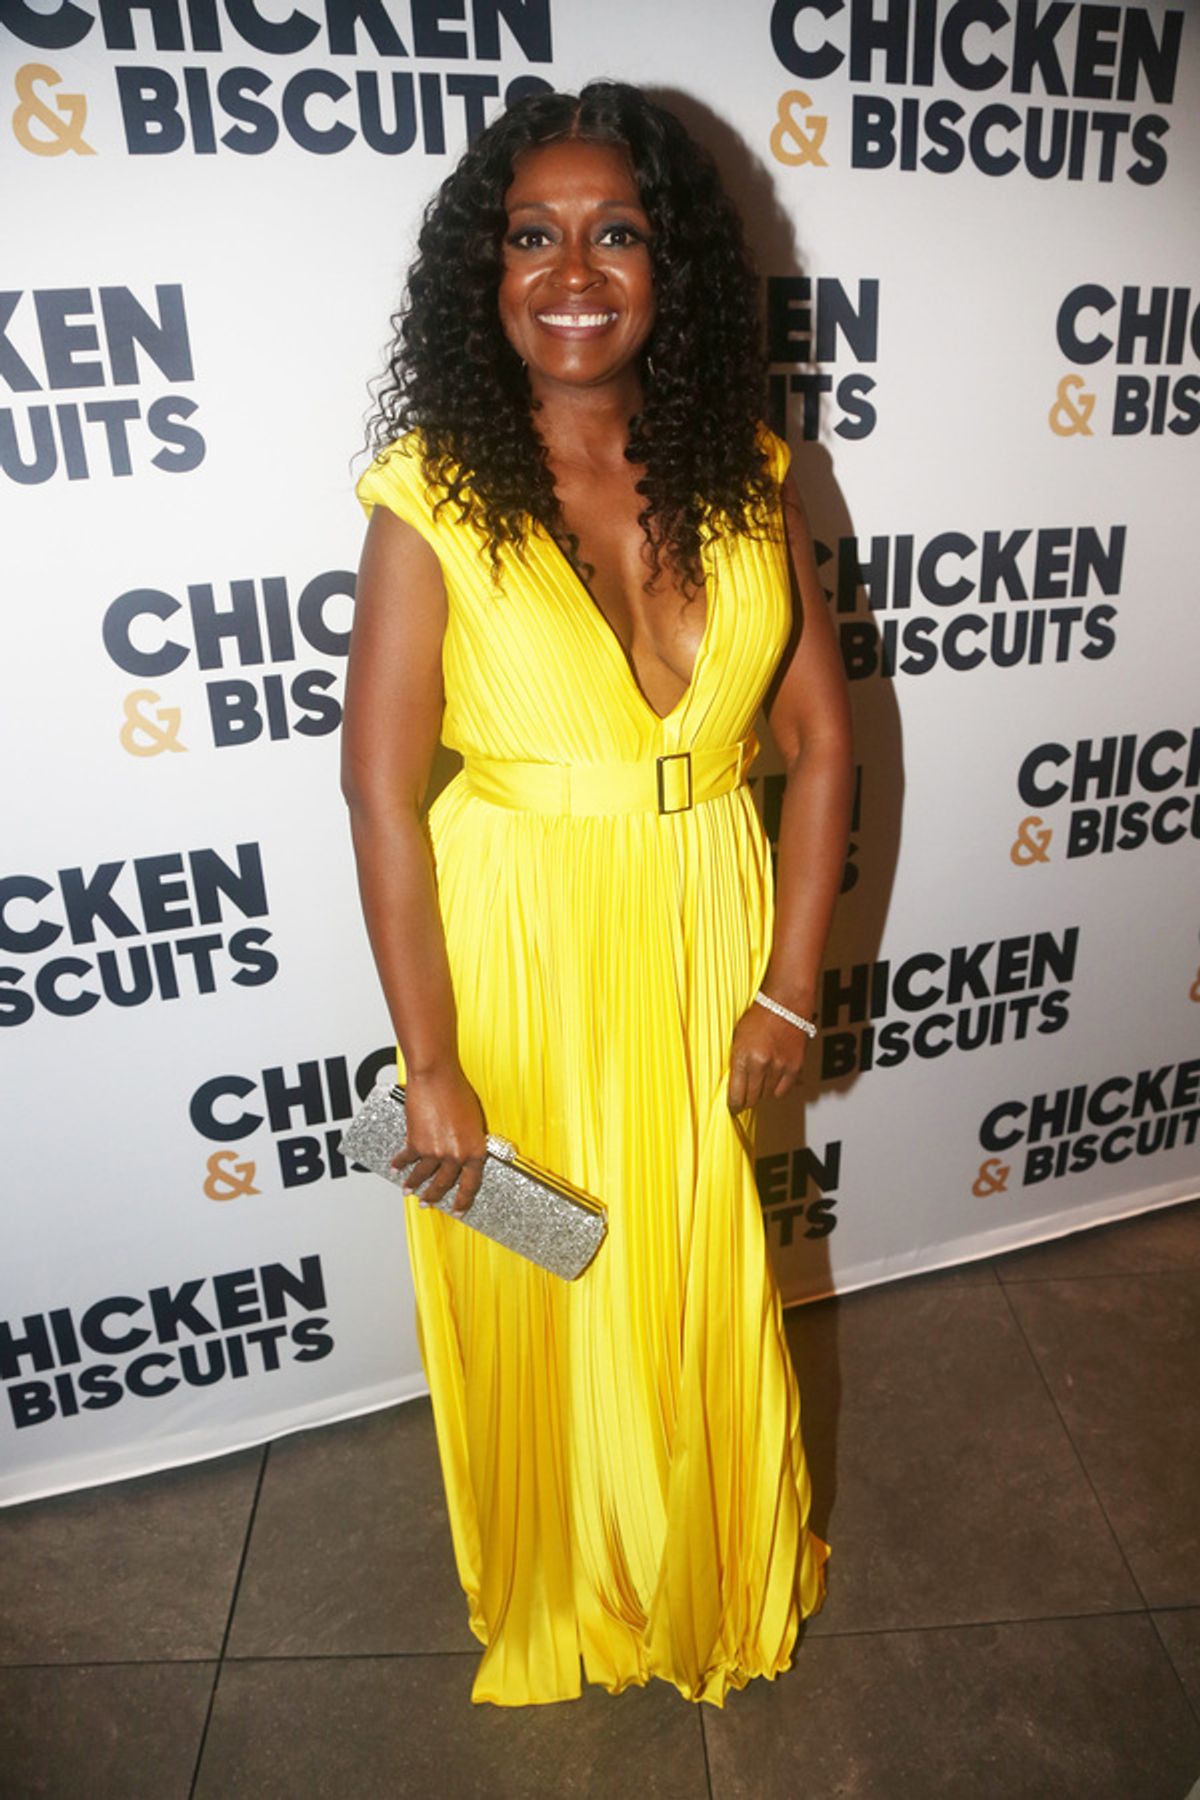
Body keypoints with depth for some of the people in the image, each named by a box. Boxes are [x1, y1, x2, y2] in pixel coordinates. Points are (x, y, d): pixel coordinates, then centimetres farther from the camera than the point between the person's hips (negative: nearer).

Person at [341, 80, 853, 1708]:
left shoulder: (745, 473, -2)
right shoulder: (433, 490, -12)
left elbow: (819, 738, -1)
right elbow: (382, 786, -14)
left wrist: (787, 990, -6)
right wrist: (431, 1065, -13)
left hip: (703, 951, 3)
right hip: (513, 960, -2)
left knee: (706, 1290, 21)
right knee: (534, 1300, 17)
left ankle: (722, 1572, 56)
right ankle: (558, 1591, 52)